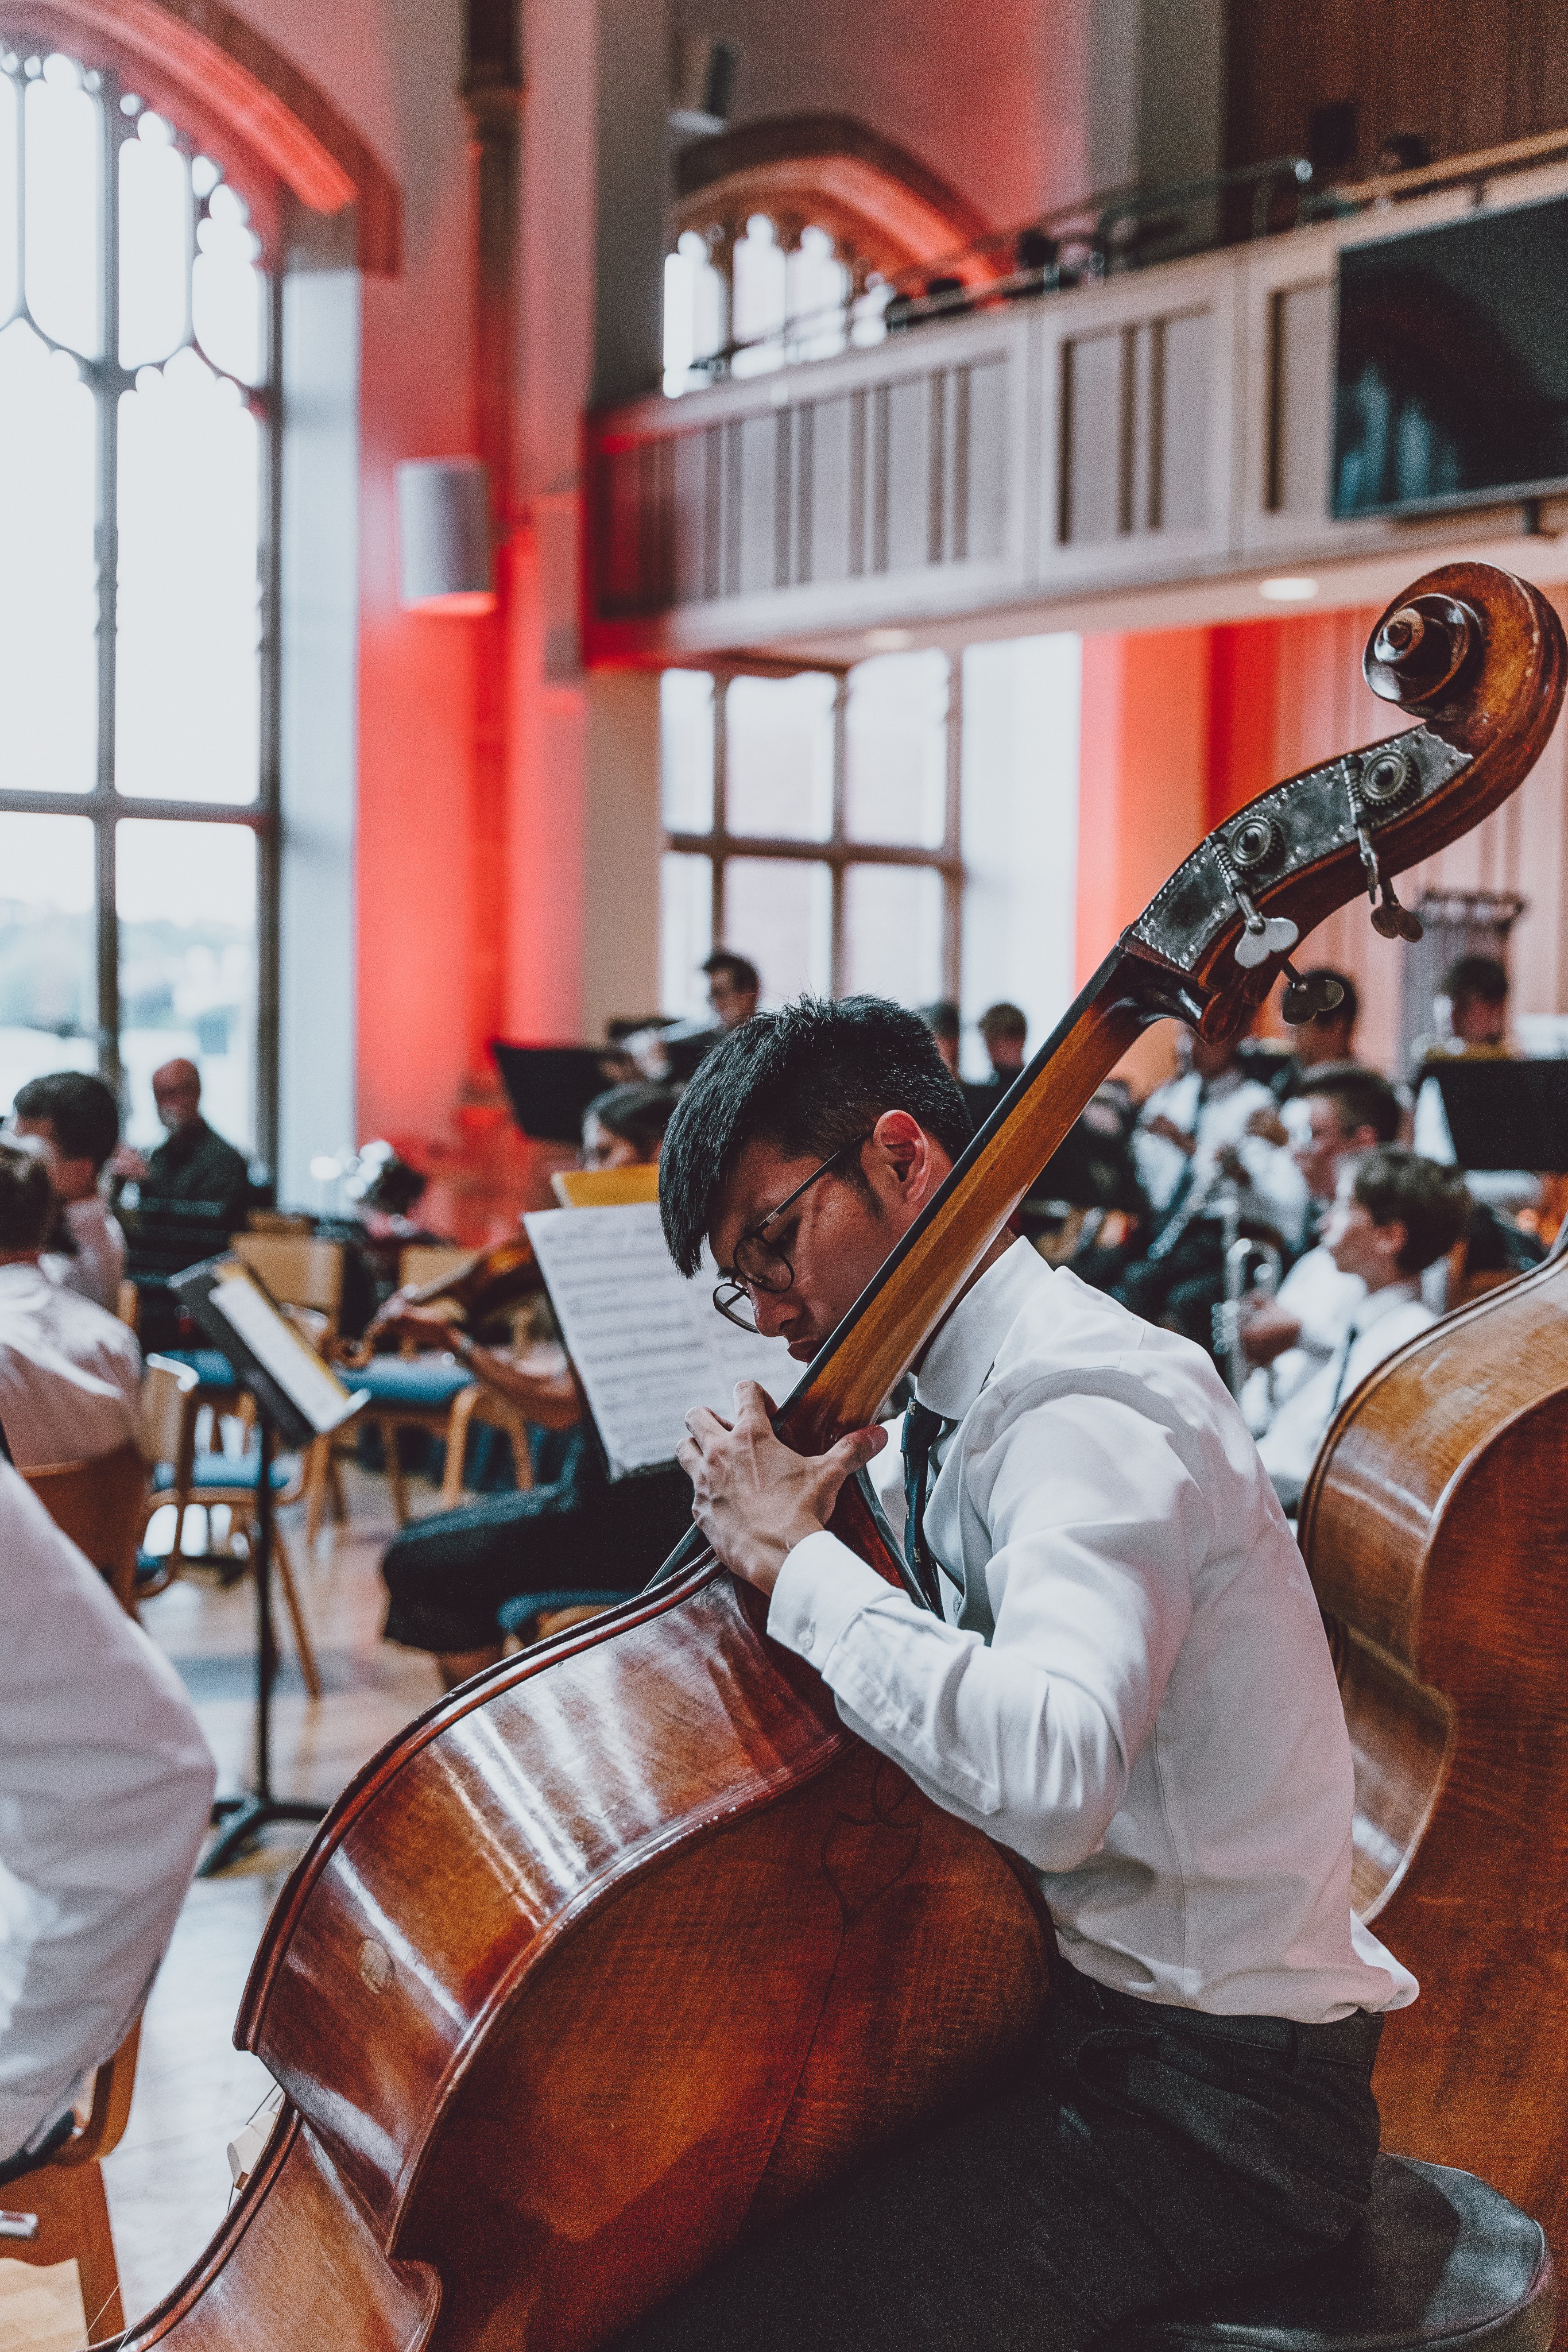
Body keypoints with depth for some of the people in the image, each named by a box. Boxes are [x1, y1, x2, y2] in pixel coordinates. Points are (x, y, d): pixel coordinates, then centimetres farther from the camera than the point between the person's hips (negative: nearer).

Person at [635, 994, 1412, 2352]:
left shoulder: (1095, 1413, -21)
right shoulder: (972, 1402, 10)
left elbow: (1052, 1779, -37)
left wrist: (797, 1560, -27)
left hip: (1206, 2112, -9)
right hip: (1057, 2021, 9)